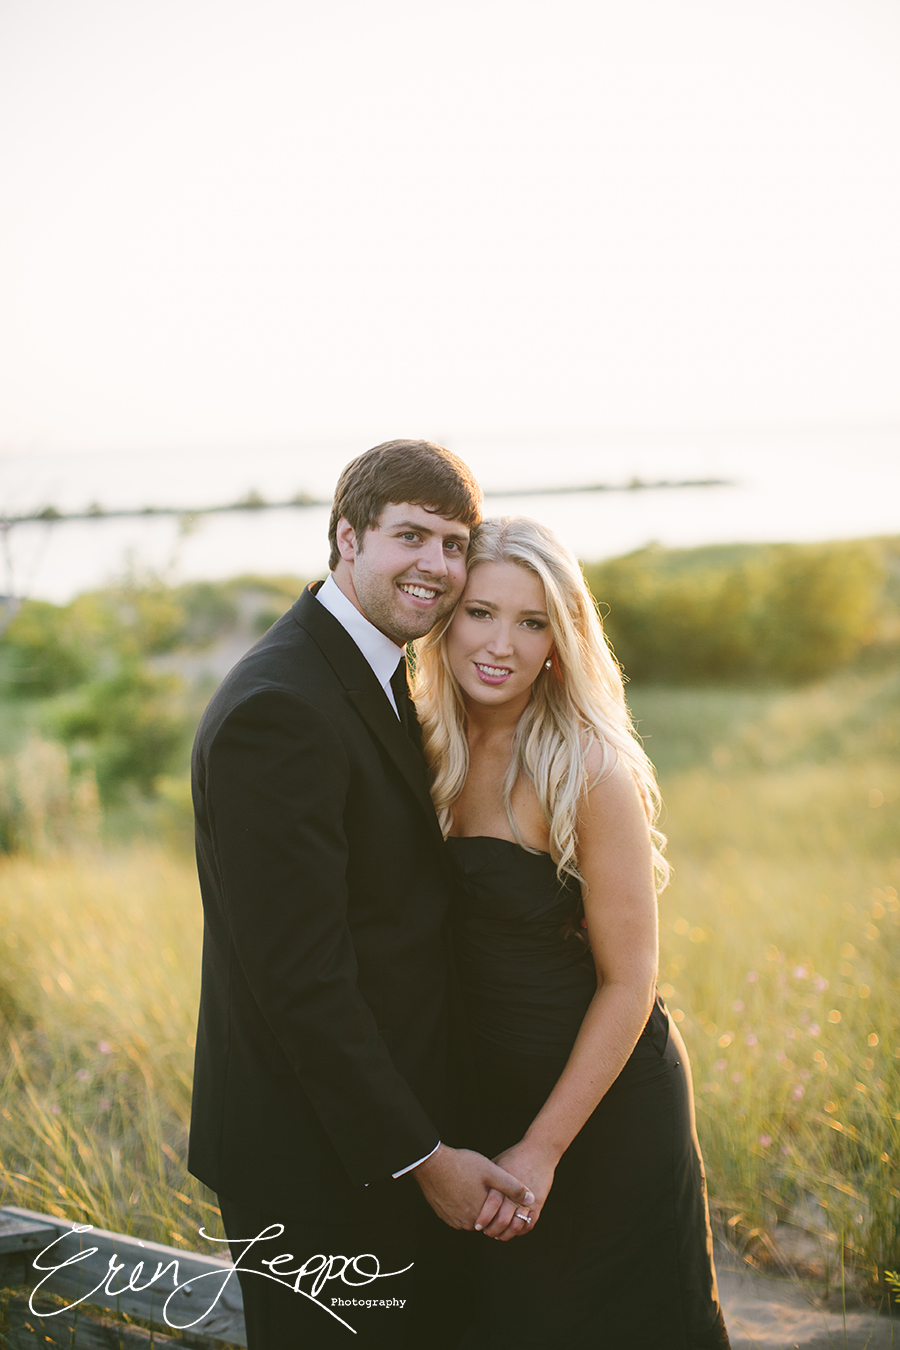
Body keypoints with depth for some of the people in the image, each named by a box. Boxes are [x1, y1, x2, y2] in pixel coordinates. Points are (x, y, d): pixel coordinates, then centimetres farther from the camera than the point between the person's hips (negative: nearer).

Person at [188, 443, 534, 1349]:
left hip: (384, 1121, 9)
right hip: (313, 1158, -9)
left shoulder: (371, 678, 8)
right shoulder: (279, 710, -24)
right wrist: (422, 1156, -18)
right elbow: (300, 978, -25)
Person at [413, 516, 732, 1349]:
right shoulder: (432, 750, -4)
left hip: (601, 1103, -5)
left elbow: (628, 981, -17)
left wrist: (544, 1148, -16)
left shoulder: (590, 770, -20)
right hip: (481, 1093, 5)